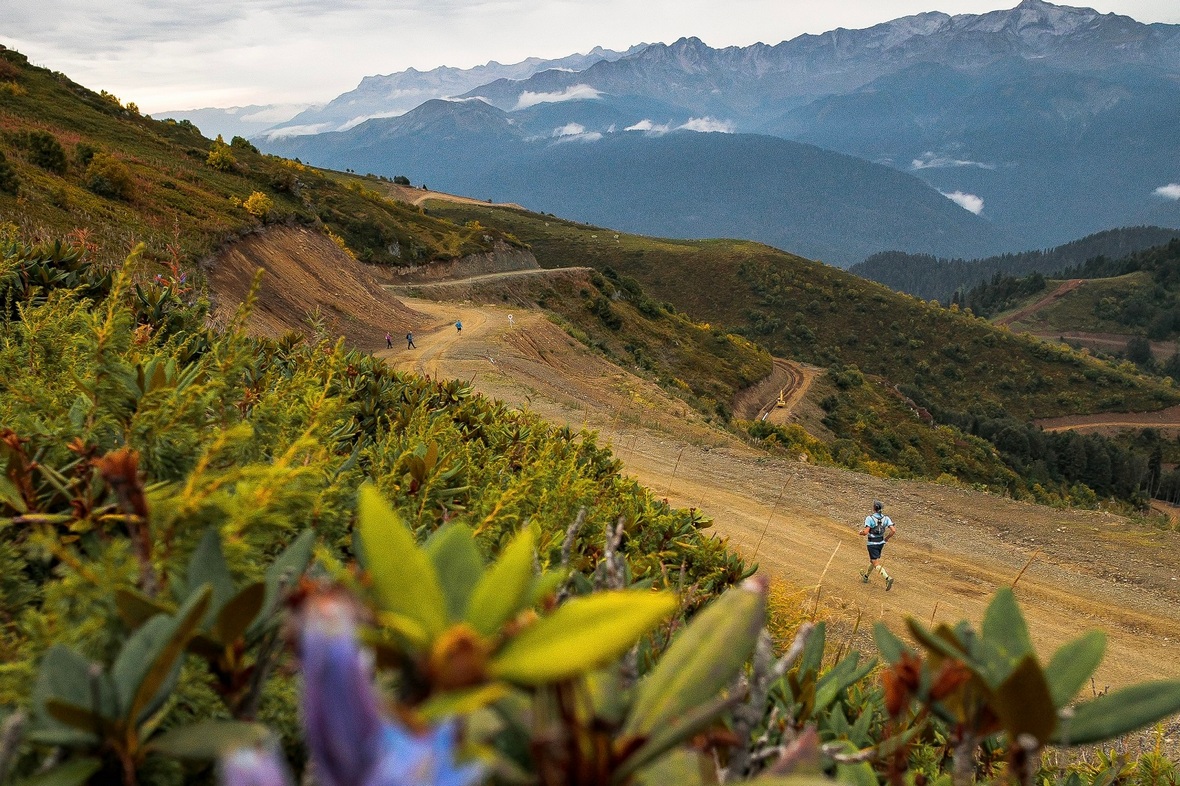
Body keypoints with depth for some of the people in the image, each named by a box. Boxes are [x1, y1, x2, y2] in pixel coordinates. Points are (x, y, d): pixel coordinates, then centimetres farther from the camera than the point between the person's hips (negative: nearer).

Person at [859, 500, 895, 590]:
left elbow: (865, 532, -26)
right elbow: (894, 530, -12)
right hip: (881, 543, 6)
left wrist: (861, 533, -3)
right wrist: (887, 538, 5)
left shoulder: (869, 518, -20)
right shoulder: (886, 518, -6)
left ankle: (888, 578, -25)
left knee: (876, 564, -4)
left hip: (872, 544, -6)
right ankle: (865, 576, 44)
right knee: (872, 560, 26)